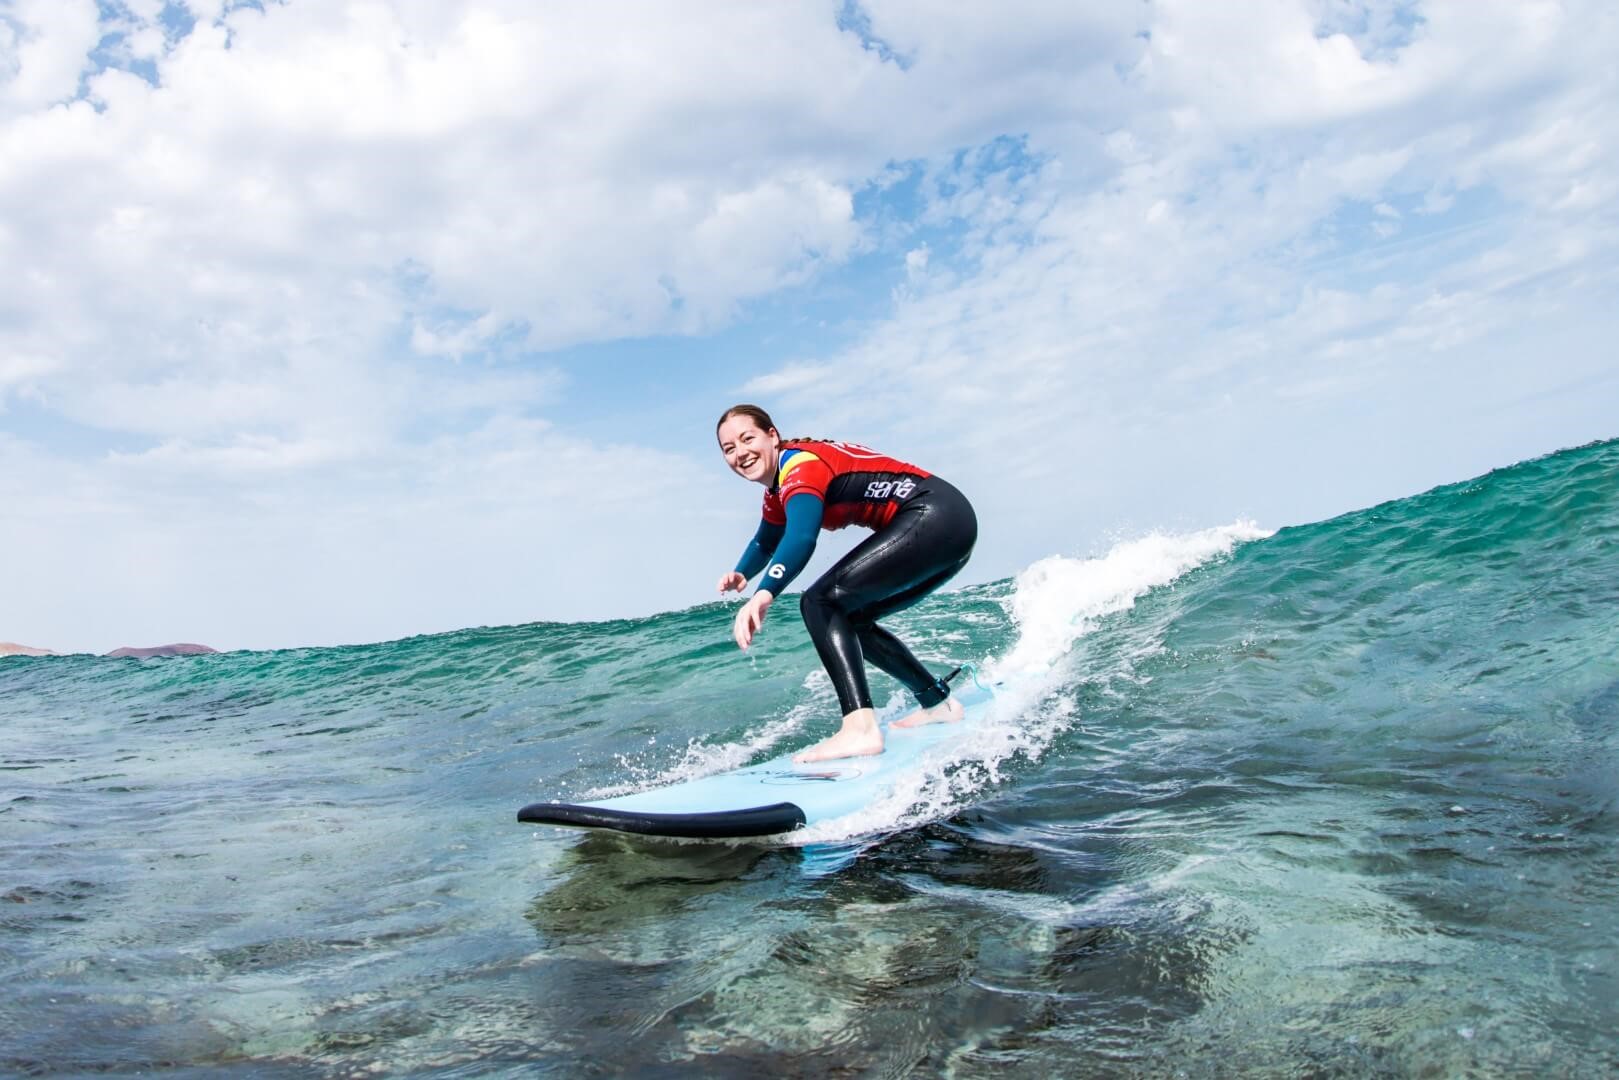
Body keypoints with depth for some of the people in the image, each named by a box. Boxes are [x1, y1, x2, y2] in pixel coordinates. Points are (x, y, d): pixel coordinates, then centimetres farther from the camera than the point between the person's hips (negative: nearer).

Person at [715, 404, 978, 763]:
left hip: (935, 517, -10)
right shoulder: (778, 490, 15)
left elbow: (801, 538, -35)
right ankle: (938, 702, 25)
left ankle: (860, 728, -30)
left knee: (821, 603, -16)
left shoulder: (800, 467, -16)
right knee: (847, 618, 16)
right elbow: (765, 543, 30)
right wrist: (741, 574, 8)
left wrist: (764, 595, -49)